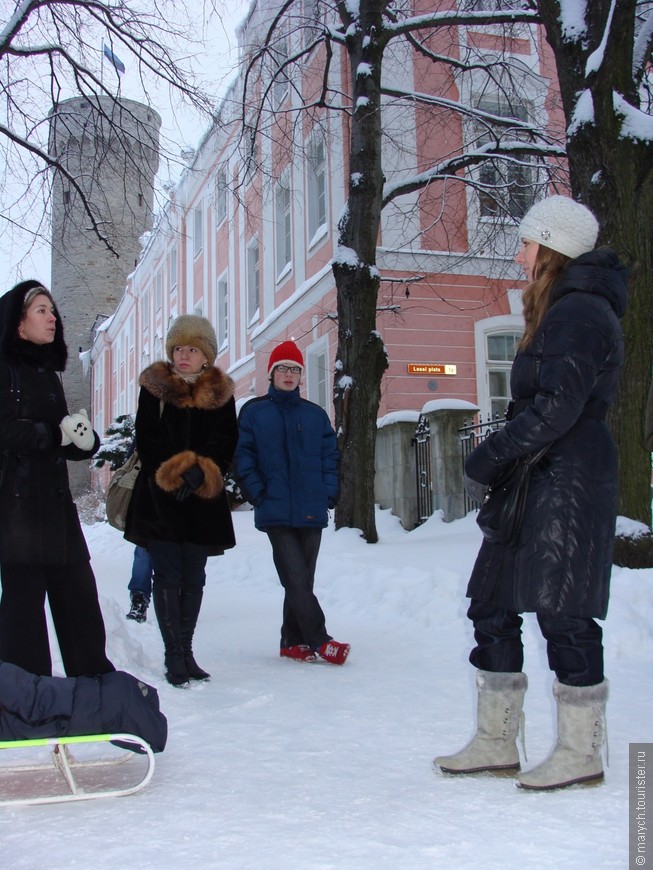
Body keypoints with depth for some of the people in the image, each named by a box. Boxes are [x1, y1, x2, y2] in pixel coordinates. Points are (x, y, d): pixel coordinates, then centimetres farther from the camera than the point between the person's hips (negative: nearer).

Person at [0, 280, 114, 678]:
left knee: (77, 590, 8)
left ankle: (95, 677, 16)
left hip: (55, 500, 8)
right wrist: (56, 433, -15)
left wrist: (84, 437, -3)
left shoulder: (47, 372, 19)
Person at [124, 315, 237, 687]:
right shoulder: (155, 388, 5)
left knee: (194, 578, 7)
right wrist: (177, 470, -14)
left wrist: (201, 472, -13)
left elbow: (227, 443, 3)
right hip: (161, 498, -2)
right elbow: (147, 440, -3)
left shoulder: (221, 394, 9)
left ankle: (186, 651, 16)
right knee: (168, 575, -5)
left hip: (204, 500, 2)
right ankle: (175, 656, 0)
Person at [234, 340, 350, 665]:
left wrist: (328, 493, -1)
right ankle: (319, 641, -9)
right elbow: (242, 458, 1)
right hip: (276, 513, -3)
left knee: (301, 580, 8)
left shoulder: (315, 415, 12)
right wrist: (258, 495, -8)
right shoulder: (253, 412, 4)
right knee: (296, 579, -12)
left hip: (312, 512, 4)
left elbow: (330, 456, 12)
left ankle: (293, 641, 18)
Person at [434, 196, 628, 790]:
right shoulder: (562, 311, 20)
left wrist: (487, 459, -13)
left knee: (563, 613, -3)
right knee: (492, 606, 10)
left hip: (569, 484, -10)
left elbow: (556, 409, -21)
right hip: (538, 483, 10)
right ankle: (496, 742, 19)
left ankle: (581, 752, 12)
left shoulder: (580, 313, -12)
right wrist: (500, 465, 11)